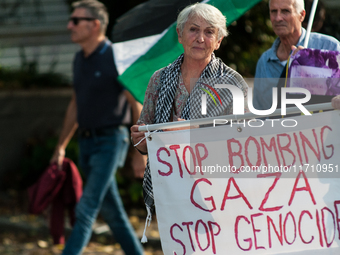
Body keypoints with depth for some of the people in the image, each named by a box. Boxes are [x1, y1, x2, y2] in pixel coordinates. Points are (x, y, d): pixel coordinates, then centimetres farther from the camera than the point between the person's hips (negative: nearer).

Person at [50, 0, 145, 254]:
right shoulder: (80, 59, 10)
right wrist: (61, 145, 21)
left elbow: (137, 105, -12)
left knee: (86, 210, -10)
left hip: (110, 141, -8)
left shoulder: (115, 58, -13)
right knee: (111, 211, 11)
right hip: (87, 142, 8)